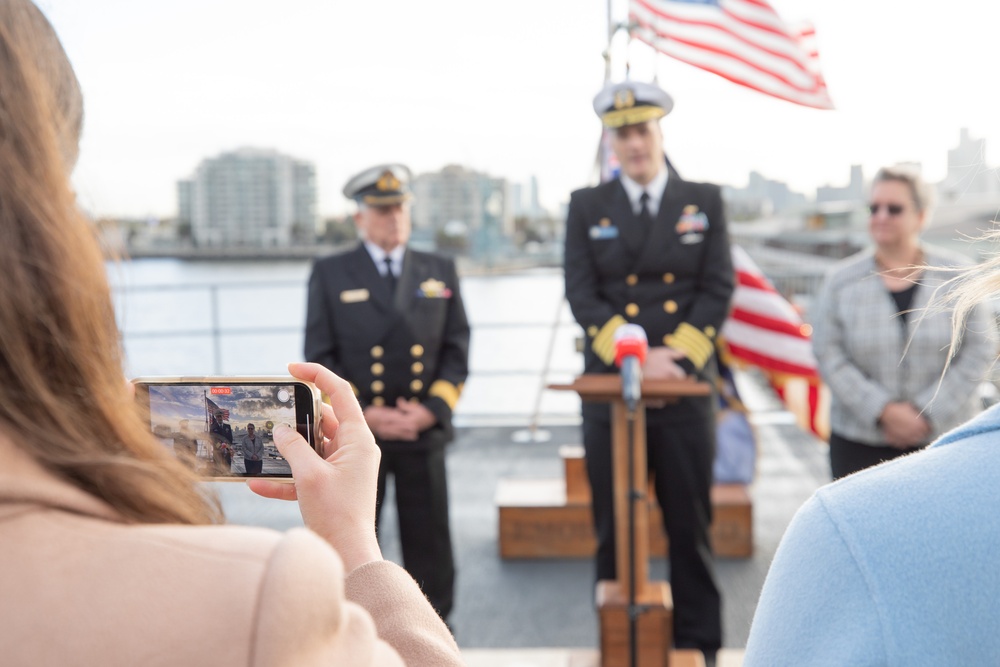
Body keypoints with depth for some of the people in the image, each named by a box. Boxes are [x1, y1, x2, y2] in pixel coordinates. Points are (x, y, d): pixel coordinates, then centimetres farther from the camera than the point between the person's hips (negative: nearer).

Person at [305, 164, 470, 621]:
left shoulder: (440, 272, 10)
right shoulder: (330, 274, 5)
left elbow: (457, 349, 6)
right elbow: (320, 357, 0)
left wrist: (432, 410, -8)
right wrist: (361, 413, -11)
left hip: (424, 433, 1)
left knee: (429, 545, 8)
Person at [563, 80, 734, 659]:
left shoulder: (705, 201, 7)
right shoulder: (587, 205, 7)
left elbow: (718, 290, 1)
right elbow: (582, 295, -1)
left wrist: (673, 355, -12)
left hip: (686, 393, 0)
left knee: (691, 528, 7)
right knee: (615, 534, 8)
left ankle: (698, 644, 21)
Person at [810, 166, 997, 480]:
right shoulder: (841, 280, 0)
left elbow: (978, 350, -2)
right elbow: (829, 355, -5)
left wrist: (928, 413, -10)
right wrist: (883, 410, -14)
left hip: (944, 440, 0)